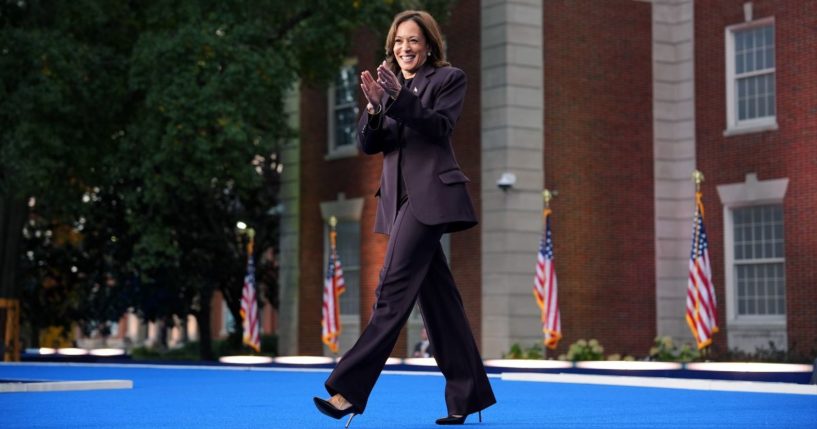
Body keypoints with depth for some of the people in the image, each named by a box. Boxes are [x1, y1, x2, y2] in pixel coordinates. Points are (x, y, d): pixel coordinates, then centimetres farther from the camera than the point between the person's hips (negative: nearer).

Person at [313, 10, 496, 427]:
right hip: (399, 197, 7)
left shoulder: (449, 78, 3)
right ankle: (467, 395, 13)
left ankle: (349, 389, -16)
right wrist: (374, 106, -12)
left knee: (393, 290, -13)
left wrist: (400, 97, -22)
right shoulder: (388, 85, 18)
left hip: (431, 195, -7)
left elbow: (439, 127, -13)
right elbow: (368, 145, 7)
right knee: (436, 296, 8)